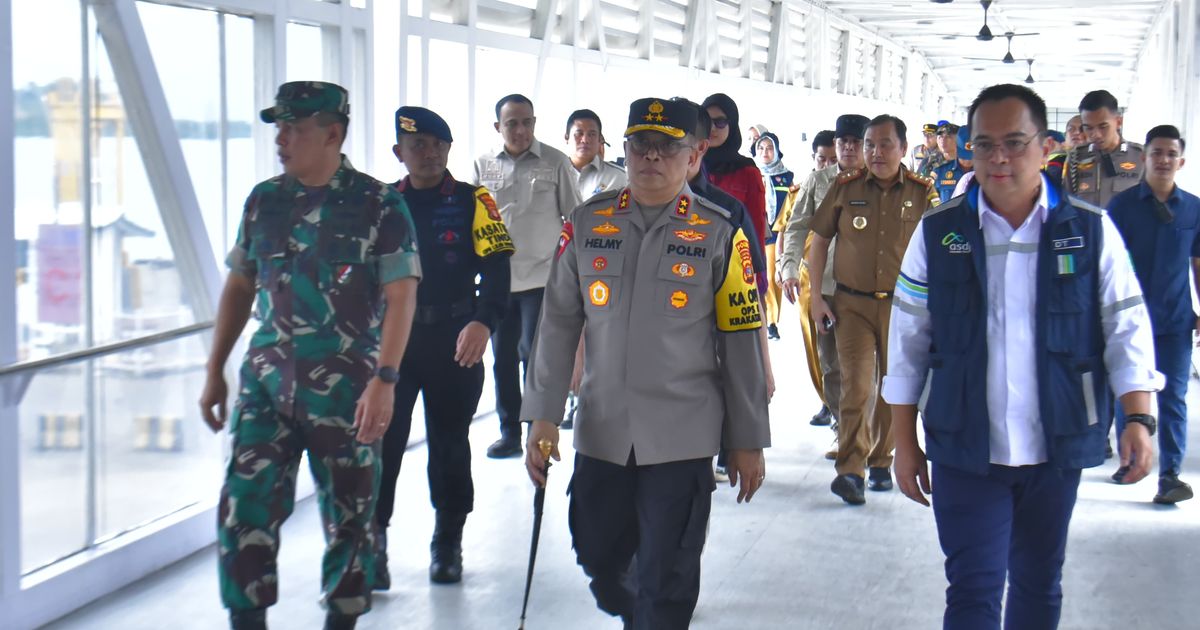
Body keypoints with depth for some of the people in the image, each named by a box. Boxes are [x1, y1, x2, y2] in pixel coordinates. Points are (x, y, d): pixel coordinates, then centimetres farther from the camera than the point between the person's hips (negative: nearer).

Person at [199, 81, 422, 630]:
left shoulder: (379, 205, -6)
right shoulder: (264, 200, 8)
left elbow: (401, 297, -9)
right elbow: (239, 287, 16)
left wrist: (384, 380, -18)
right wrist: (215, 372, 13)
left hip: (346, 388, -3)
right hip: (267, 380, 4)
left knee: (348, 515, 7)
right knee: (243, 506, -5)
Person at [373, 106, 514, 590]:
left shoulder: (472, 201, 0)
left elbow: (495, 265, -9)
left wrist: (483, 321, -24)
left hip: (455, 341, -1)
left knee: (449, 443, 8)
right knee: (382, 437, -6)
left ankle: (447, 544, 21)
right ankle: (372, 541, 4)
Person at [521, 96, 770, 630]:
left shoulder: (718, 234, -2)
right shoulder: (587, 224, 4)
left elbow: (741, 344, 1)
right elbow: (558, 324, 6)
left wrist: (748, 441, 2)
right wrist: (542, 416, -1)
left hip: (682, 439, -3)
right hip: (601, 431, 3)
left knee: (665, 586, -1)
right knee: (599, 560, 15)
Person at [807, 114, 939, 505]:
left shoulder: (923, 193, 0)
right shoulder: (845, 188, 1)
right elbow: (819, 241, 7)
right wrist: (816, 297, 1)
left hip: (903, 305, 1)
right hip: (852, 304, -1)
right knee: (856, 385, -11)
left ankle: (881, 462, 25)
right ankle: (850, 470, -11)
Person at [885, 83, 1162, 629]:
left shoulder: (1090, 230, -1)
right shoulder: (938, 233, -1)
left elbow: (1126, 329, 1)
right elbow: (908, 343, 4)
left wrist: (1137, 419, -11)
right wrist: (905, 442, 3)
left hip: (1057, 447, 1)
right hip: (965, 448, -1)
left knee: (1039, 584, 15)